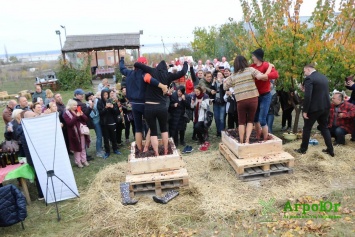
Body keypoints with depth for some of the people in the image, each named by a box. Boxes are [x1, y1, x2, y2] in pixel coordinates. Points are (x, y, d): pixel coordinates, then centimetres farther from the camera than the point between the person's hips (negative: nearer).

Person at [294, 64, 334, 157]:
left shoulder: (309, 78, -15)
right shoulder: (324, 77, 11)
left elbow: (307, 96, -22)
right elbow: (325, 92, 18)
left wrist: (305, 111, -17)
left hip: (314, 108, -7)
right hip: (325, 107, 7)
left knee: (307, 128, 7)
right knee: (324, 127, 18)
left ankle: (303, 149, 16)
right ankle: (330, 150, 20)